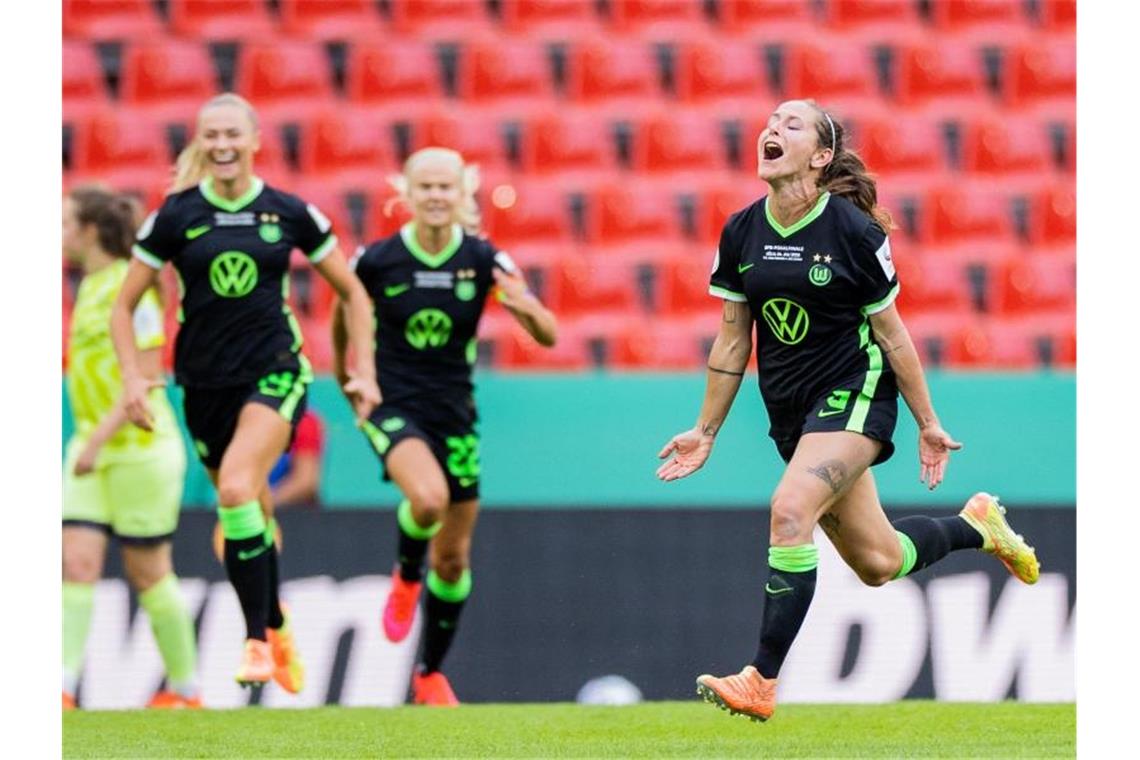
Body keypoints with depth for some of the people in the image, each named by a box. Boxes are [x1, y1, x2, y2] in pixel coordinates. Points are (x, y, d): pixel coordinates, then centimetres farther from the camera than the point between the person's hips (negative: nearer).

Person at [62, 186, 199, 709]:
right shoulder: (89, 287, 11)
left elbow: (147, 377, -19)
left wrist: (99, 439, -23)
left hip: (140, 448, -8)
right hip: (92, 449, 8)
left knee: (148, 573, 2)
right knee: (77, 562, -6)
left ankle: (185, 690, 16)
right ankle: (62, 686, -13)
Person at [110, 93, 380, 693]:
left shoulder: (291, 214, -1)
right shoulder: (175, 215, -1)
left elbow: (352, 292, 9)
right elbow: (123, 306, 4)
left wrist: (364, 372, 3)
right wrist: (132, 378, -8)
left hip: (275, 373, -2)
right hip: (205, 384, 3)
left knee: (237, 489, -25)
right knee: (252, 517, 7)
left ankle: (258, 641, -19)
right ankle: (277, 633, 28)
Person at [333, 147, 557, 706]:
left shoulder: (484, 260, -8)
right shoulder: (376, 261, -10)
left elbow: (548, 336, -11)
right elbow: (345, 310, 11)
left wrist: (527, 307, -32)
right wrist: (344, 372, 19)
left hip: (454, 410, 3)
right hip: (394, 406, -3)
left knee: (454, 559, 8)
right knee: (428, 498, -33)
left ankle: (431, 675, 28)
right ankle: (406, 576, 1)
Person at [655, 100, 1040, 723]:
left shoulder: (852, 230, -13)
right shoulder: (740, 233, 0)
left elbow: (891, 332, -5)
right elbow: (732, 339, 8)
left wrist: (928, 423, 0)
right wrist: (705, 432, 8)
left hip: (854, 395, -6)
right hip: (790, 409, 6)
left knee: (790, 511, -27)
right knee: (877, 564, 9)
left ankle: (761, 682, -22)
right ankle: (975, 526, 40)